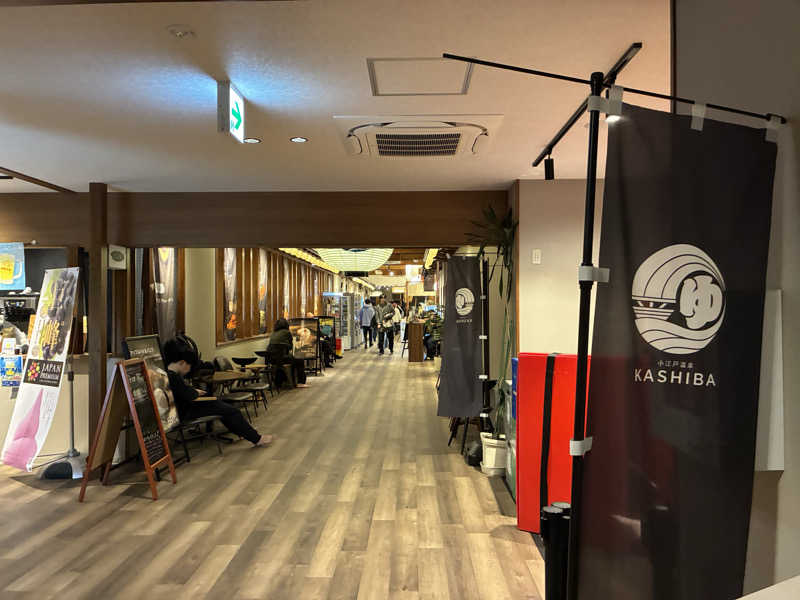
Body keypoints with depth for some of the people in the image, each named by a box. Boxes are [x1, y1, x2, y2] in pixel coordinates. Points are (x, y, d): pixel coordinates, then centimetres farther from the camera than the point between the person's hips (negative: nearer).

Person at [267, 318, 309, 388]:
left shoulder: (273, 334, 17)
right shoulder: (287, 332, 0)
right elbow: (291, 346, 3)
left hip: (271, 359, 7)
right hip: (281, 358, -7)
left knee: (293, 359, 30)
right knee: (301, 361, 9)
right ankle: (300, 382, 7)